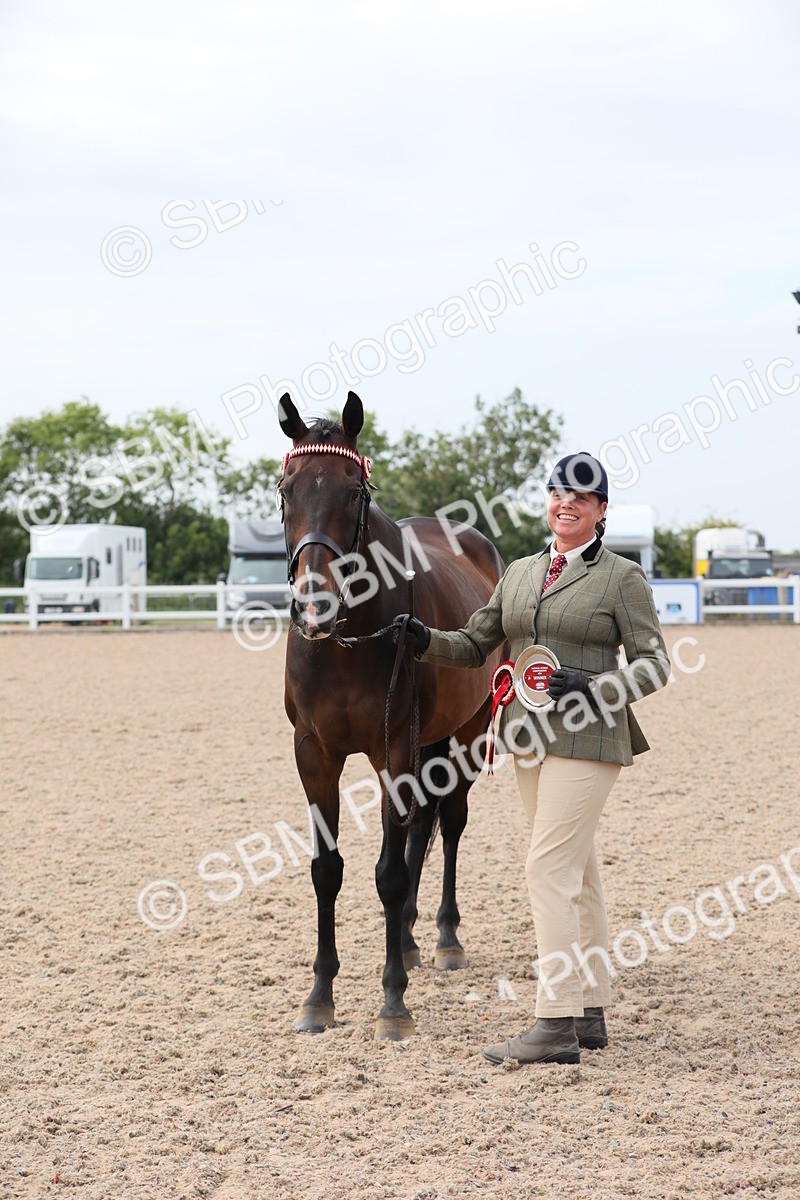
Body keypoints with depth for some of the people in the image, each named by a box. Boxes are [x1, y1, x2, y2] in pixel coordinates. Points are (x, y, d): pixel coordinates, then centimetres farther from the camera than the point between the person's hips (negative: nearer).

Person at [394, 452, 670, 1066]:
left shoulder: (623, 577, -3)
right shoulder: (520, 573, 14)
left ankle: (557, 1025, -11)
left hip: (585, 738, -7)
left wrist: (594, 688, -20)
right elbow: (475, 646, 16)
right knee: (578, 876, 12)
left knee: (547, 871, -13)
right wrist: (425, 640, -2)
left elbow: (653, 663, -5)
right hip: (530, 738, 7)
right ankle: (592, 1013, 19)